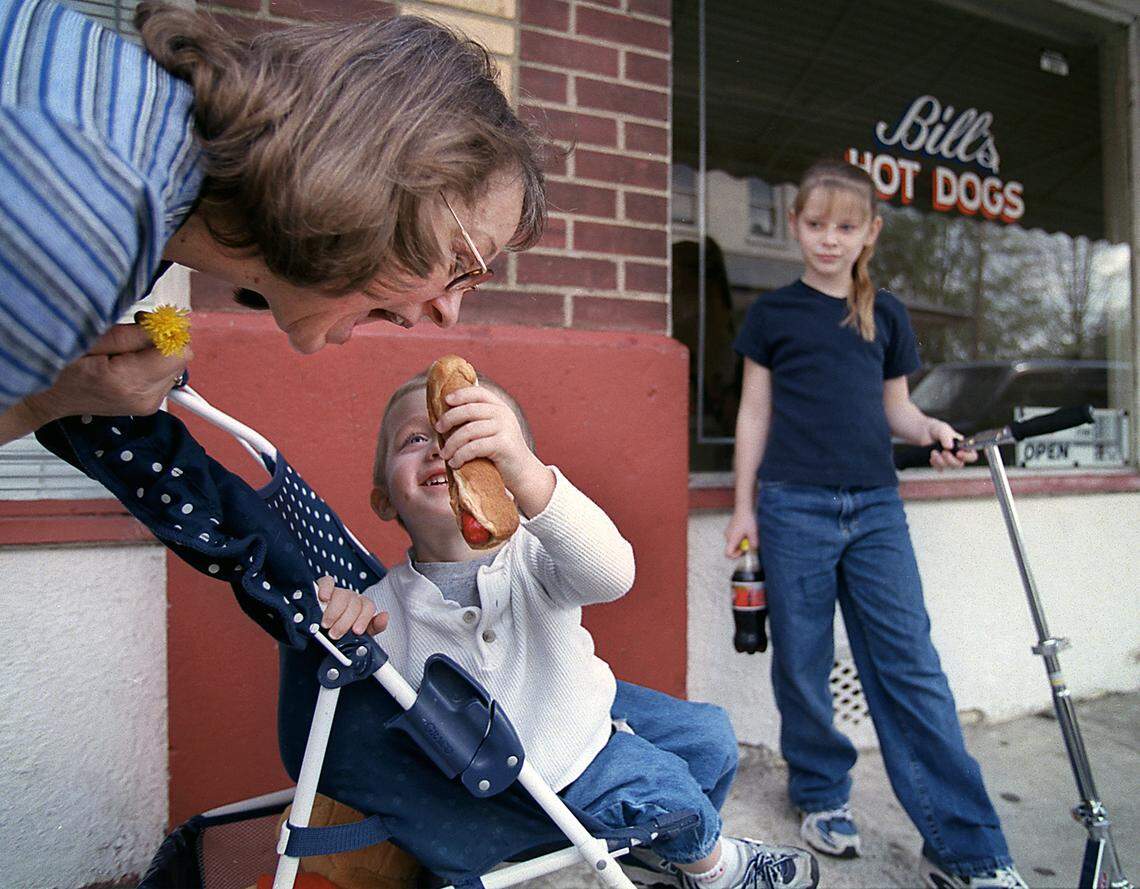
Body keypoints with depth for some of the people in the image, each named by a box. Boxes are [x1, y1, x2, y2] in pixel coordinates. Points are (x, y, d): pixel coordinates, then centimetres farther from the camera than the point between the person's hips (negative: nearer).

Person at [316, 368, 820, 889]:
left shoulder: (534, 555, -28)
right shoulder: (384, 608, -26)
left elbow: (611, 573, -49)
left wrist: (527, 474, -68)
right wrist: (325, 600, -40)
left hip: (588, 701, 3)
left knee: (710, 734, 9)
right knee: (664, 786, -11)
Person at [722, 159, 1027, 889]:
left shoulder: (886, 314, 12)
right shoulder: (773, 313, 5)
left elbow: (894, 405, 17)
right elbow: (756, 411, 5)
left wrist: (931, 430, -5)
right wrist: (743, 506, 2)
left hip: (876, 505, 2)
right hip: (794, 506, -2)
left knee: (910, 665, 1)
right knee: (803, 663, 6)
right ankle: (822, 795, 28)